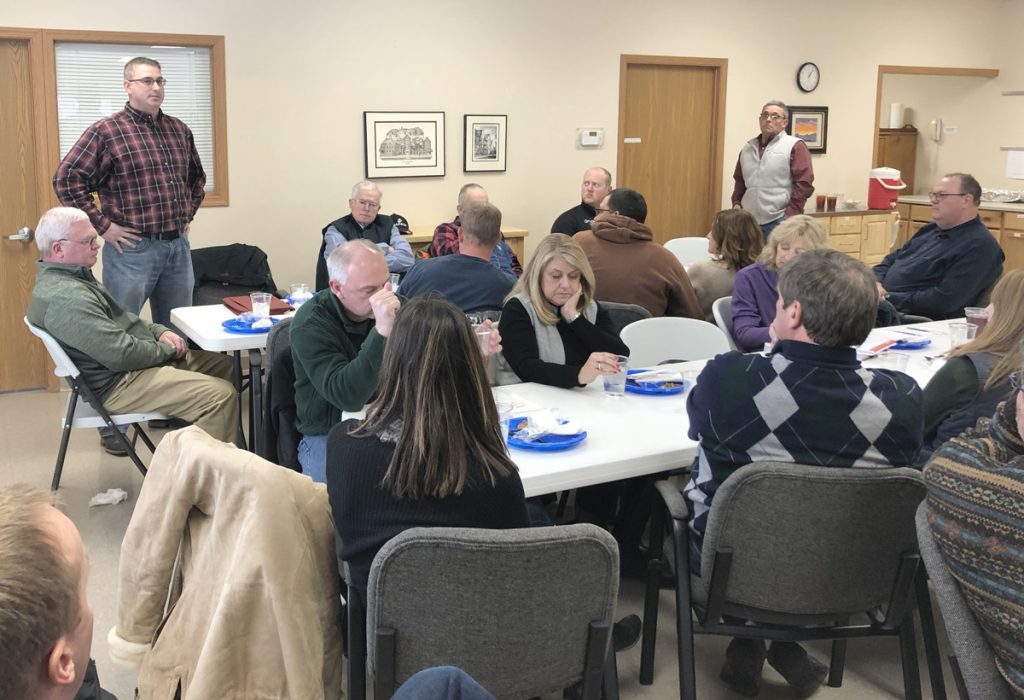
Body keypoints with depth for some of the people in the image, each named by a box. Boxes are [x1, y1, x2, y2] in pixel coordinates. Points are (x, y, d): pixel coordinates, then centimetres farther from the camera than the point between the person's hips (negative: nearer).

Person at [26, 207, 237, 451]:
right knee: (221, 395, -22)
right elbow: (122, 354, -27)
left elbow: (121, 320, 21)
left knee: (223, 365, 14)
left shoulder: (70, 276, 11)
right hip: (119, 384, -12)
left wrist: (159, 331, 4)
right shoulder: (64, 298, -25)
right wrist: (167, 348, -10)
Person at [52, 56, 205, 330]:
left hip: (179, 246, 6)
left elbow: (196, 177, 28)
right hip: (132, 248, -6)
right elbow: (66, 179, -10)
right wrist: (102, 226, -12)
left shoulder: (179, 130, 12)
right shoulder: (106, 131, -6)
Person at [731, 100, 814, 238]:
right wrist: (736, 203, 11)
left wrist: (789, 216, -12)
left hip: (779, 222, -5)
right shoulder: (748, 147, 17)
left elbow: (804, 183, -7)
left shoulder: (794, 146, -1)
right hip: (749, 221, 5)